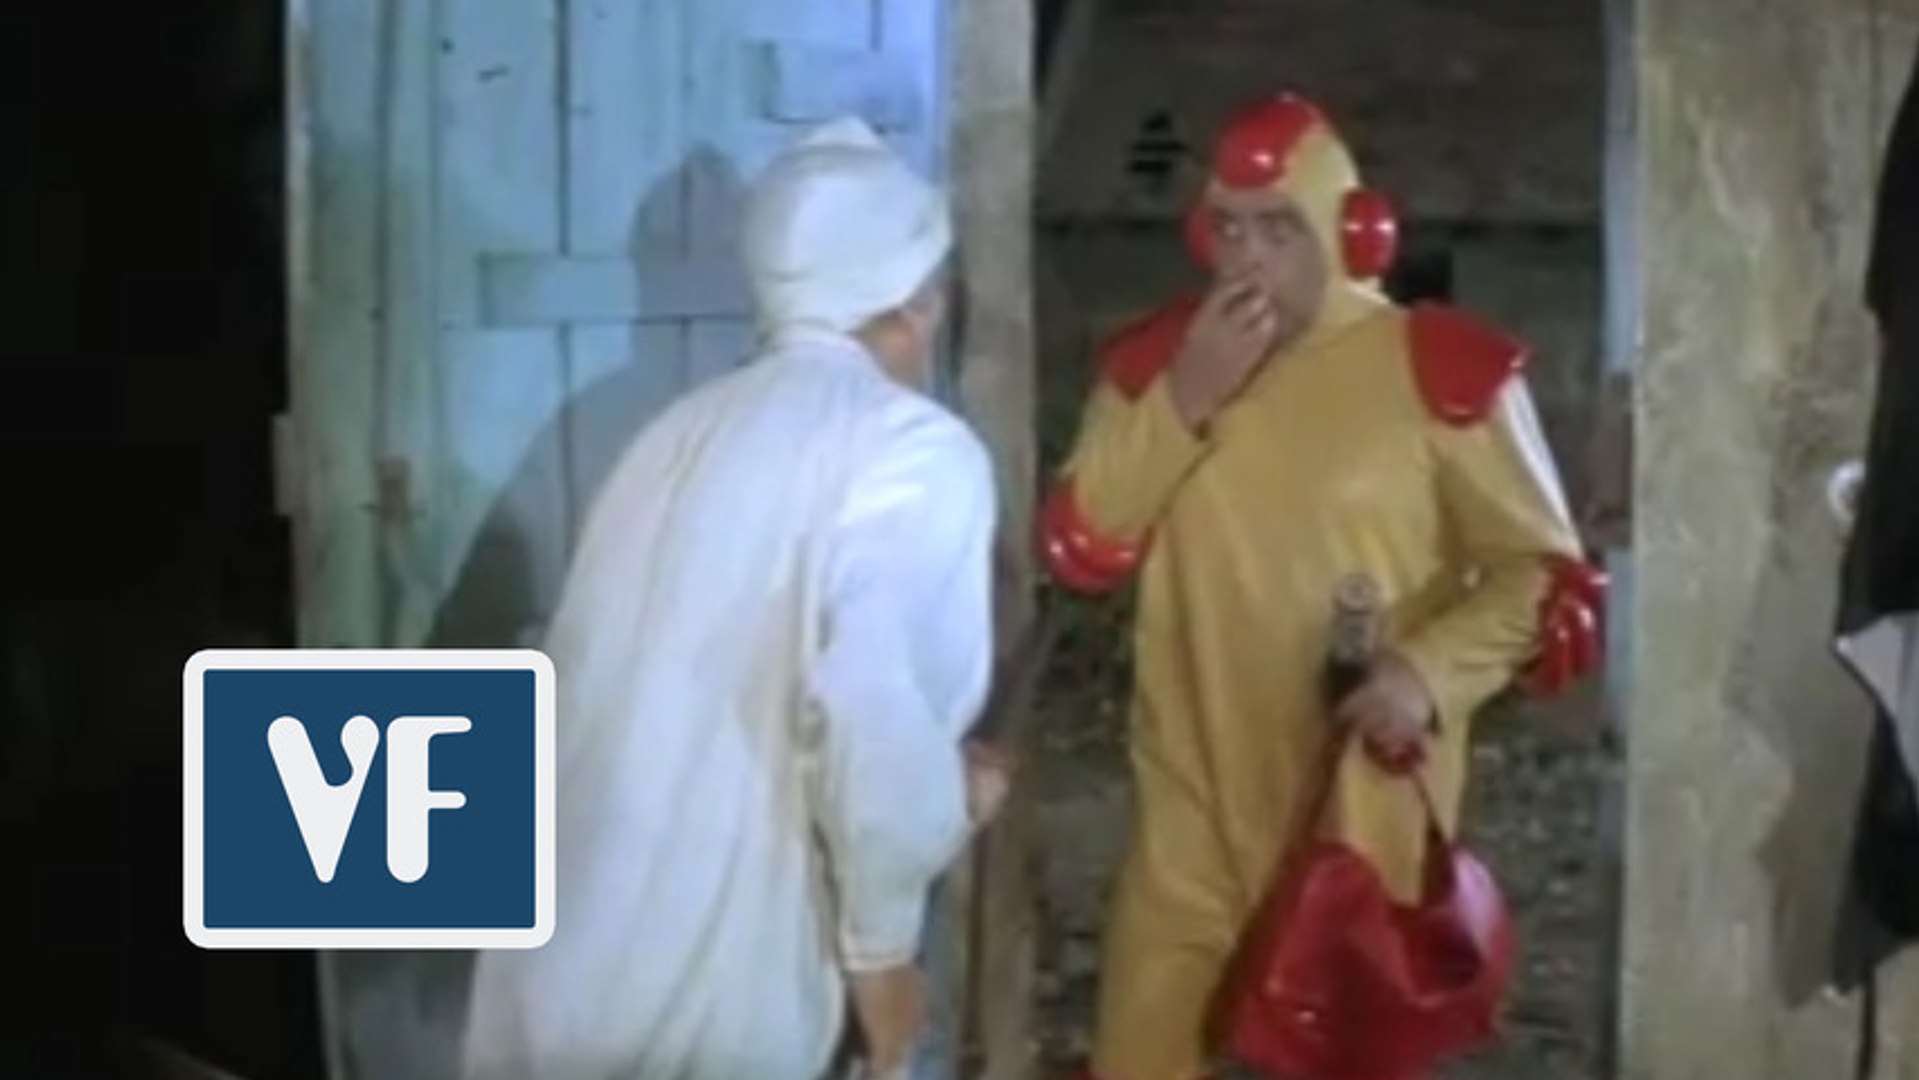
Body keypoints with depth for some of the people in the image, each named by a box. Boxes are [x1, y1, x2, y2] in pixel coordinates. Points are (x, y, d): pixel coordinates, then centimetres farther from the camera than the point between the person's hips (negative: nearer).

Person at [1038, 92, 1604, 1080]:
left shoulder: (1442, 369, -8)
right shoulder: (1155, 359, 5)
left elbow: (1544, 571, -4)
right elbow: (1079, 552, -3)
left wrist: (1432, 669, -21)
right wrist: (1184, 399, -14)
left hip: (1365, 803, -3)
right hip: (1195, 801, 3)